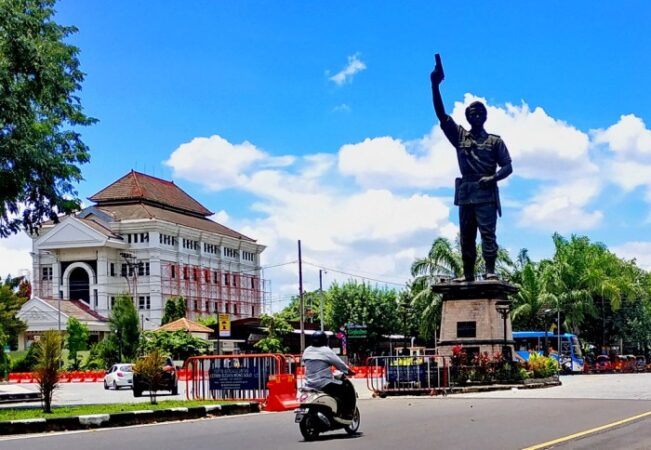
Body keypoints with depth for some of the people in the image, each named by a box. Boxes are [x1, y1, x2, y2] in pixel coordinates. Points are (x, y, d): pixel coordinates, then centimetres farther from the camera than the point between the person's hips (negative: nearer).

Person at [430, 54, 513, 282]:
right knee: (466, 236, 2)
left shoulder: (494, 141, 10)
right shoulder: (459, 136, 14)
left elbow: (508, 166, 6)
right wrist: (435, 86, -7)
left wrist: (493, 178, -15)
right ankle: (468, 274, 3)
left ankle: (490, 270, -16)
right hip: (465, 192, 3)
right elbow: (441, 114, 5)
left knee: (487, 232, -11)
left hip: (486, 193, -3)